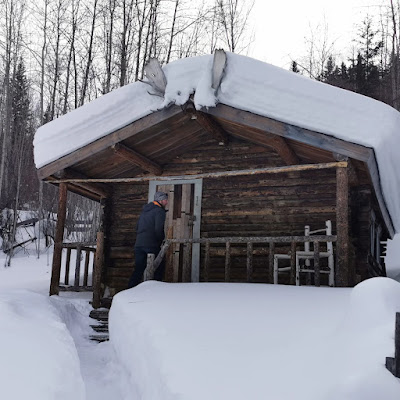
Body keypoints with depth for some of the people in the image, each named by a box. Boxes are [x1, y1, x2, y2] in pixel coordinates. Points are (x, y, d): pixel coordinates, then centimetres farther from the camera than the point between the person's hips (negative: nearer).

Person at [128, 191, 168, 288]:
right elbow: (158, 230, -15)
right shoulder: (159, 211, -5)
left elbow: (137, 228, 22)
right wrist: (161, 241, -1)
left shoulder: (144, 210, 21)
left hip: (139, 244, 7)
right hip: (152, 245, -7)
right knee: (159, 267, 6)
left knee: (138, 269, 8)